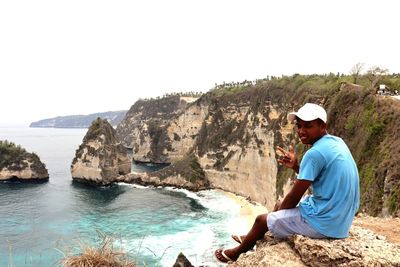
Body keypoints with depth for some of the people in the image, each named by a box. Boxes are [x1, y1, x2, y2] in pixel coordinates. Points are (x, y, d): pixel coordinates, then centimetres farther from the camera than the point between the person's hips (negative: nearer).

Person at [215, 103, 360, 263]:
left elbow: (294, 197, -16)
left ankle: (236, 253, 34)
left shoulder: (315, 153, -24)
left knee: (262, 220, 7)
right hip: (340, 217, 9)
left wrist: (279, 211, 3)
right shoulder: (336, 142, 5)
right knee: (281, 205, 26)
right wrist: (296, 166, -1)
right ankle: (252, 238, 46)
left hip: (323, 222, -9)